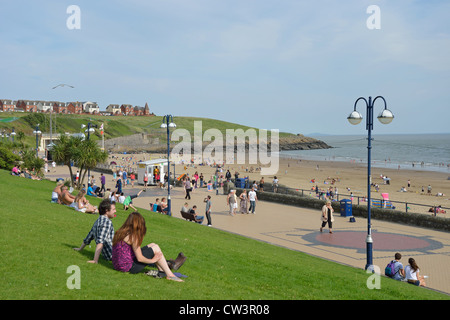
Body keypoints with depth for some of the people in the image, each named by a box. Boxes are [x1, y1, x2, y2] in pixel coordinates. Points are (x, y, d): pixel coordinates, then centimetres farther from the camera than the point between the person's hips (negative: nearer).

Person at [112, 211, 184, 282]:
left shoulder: (120, 232, 7)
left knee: (152, 245, 14)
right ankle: (169, 275, -3)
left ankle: (162, 271, 18)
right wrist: (153, 260, -3)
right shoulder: (133, 236, -18)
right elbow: (140, 258, -18)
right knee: (155, 248, -4)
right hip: (129, 267, -9)